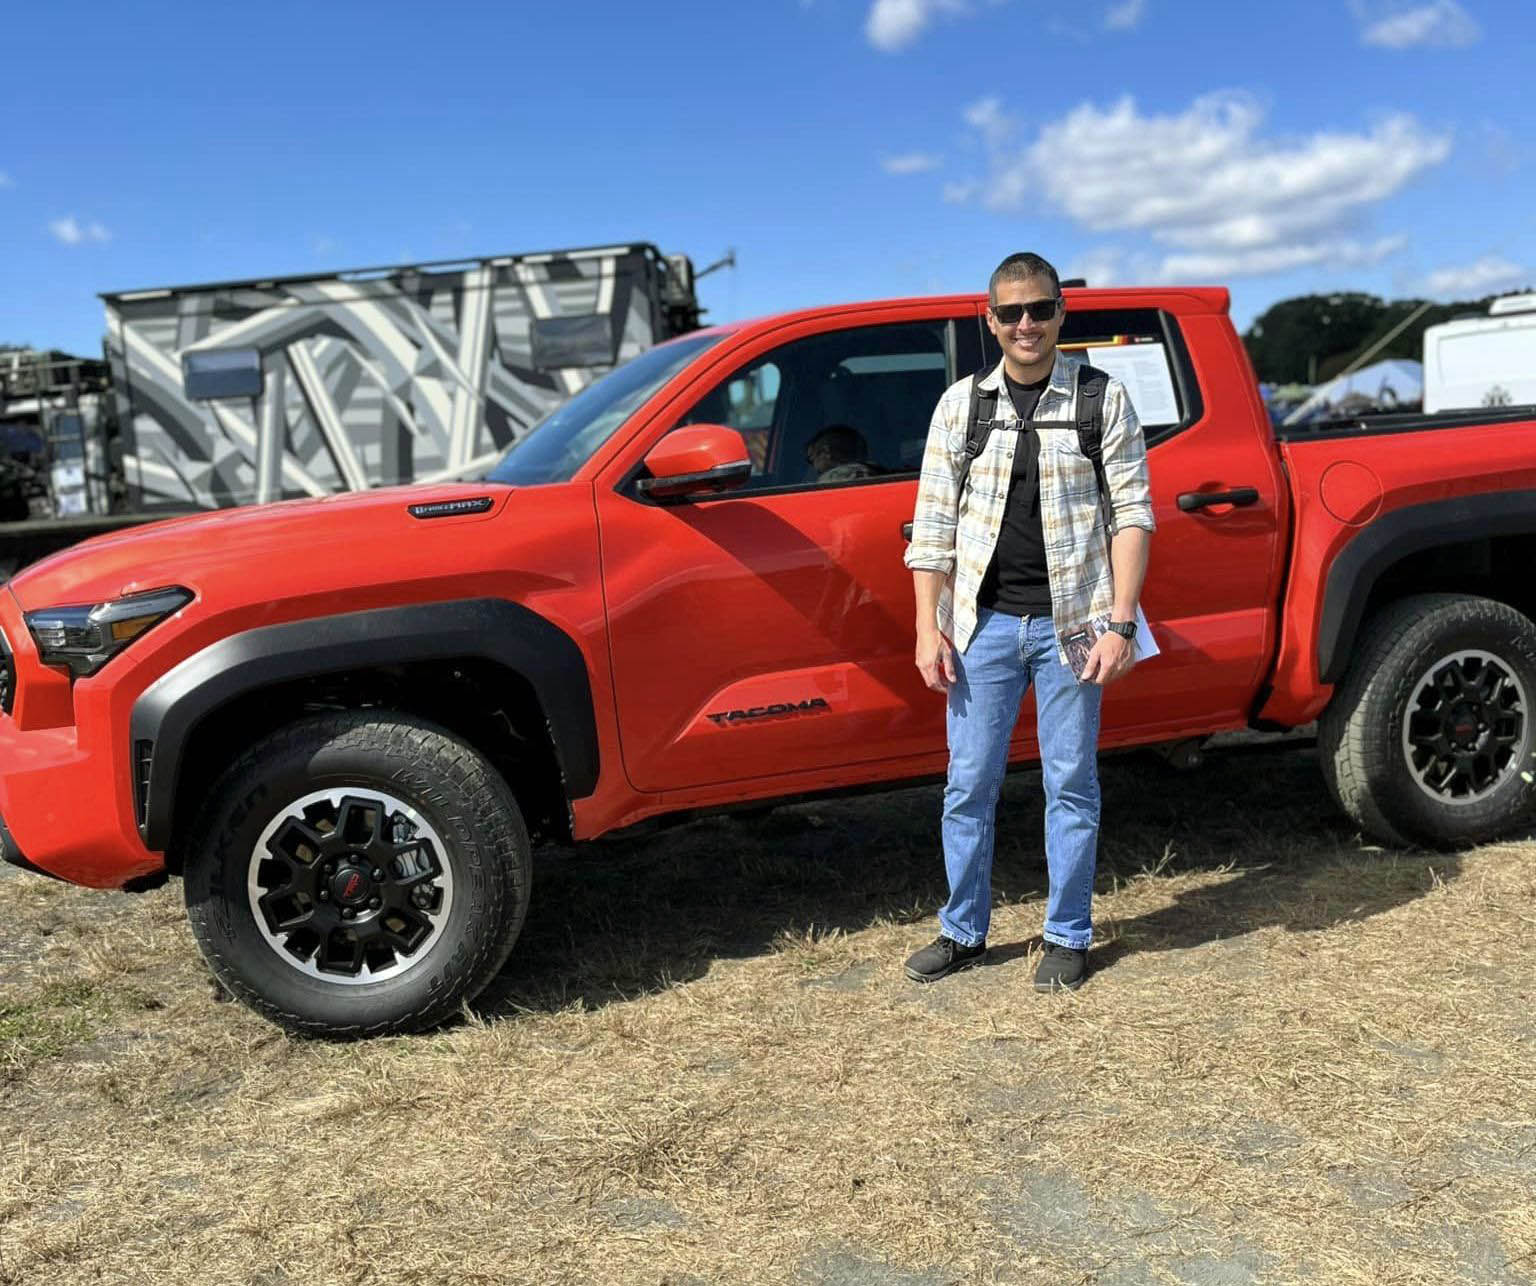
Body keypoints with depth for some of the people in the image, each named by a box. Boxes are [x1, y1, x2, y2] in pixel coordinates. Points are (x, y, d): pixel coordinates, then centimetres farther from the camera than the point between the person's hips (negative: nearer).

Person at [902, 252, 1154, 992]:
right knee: (969, 784, 7)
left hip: (1069, 623, -2)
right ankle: (963, 932, 22)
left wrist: (1120, 623, -9)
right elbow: (933, 524, 5)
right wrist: (928, 627, -1)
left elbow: (1131, 513, -1)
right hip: (984, 623, 2)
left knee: (1071, 784, 7)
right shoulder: (960, 404, 6)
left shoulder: (1103, 399, 2)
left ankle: (1067, 937, 21)